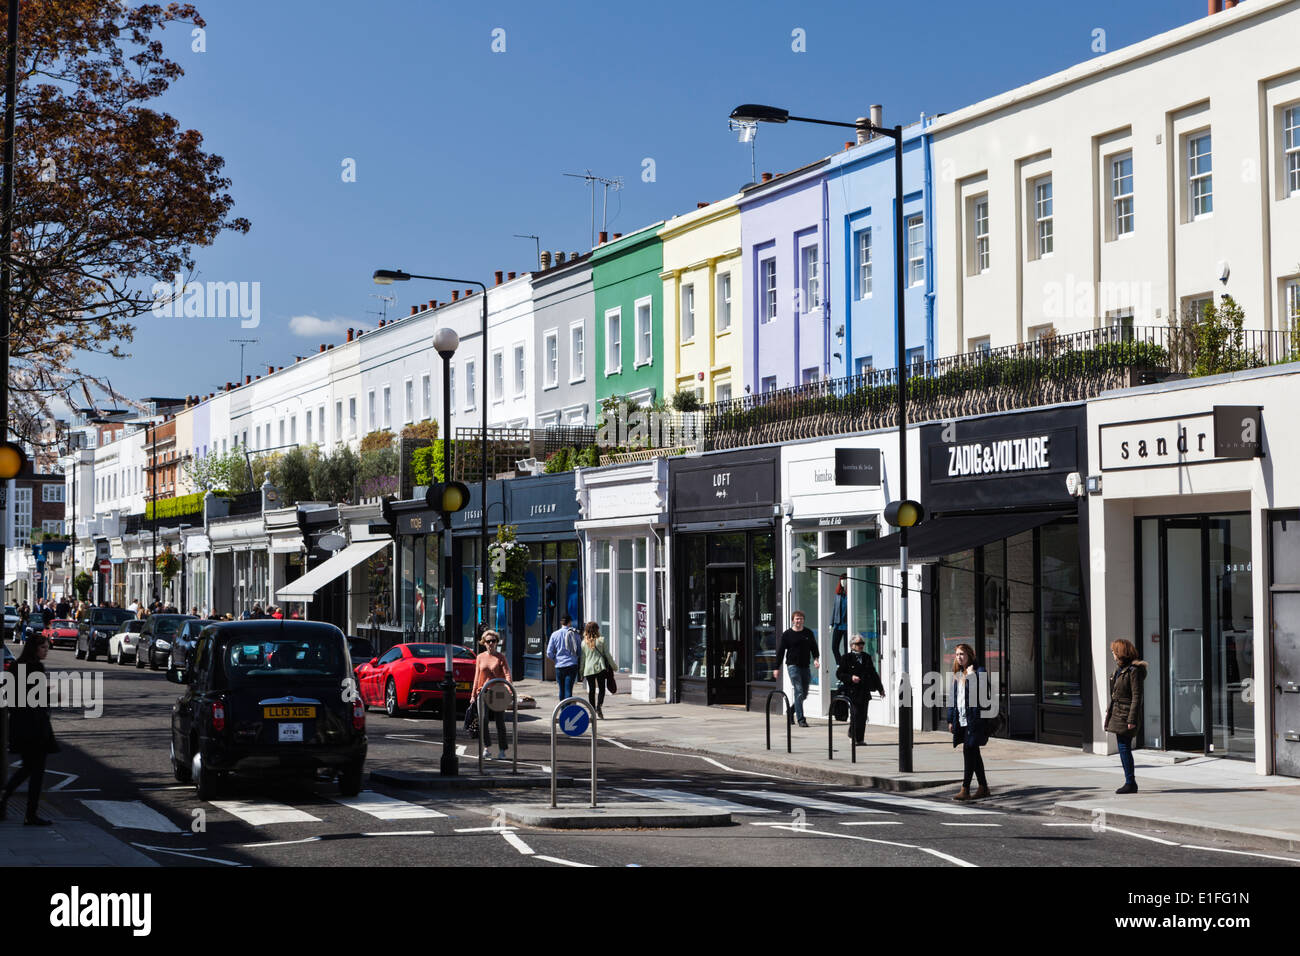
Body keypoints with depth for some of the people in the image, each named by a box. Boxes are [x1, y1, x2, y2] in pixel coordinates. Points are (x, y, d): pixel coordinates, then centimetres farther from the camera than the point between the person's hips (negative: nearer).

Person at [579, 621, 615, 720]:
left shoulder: (584, 643, 1)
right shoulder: (601, 640, -3)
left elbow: (582, 658, 4)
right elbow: (607, 655, 1)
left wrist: (581, 672, 13)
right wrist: (613, 666, 12)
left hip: (588, 669, 2)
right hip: (600, 667, -2)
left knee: (591, 690, 8)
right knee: (602, 688, 6)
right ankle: (599, 705, -17)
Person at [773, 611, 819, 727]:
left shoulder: (808, 633, 9)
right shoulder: (787, 634, 0)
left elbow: (814, 647, 14)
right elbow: (780, 651, 3)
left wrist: (815, 658, -7)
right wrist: (777, 668, 1)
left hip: (805, 666, 5)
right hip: (793, 665, -5)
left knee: (804, 693, 9)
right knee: (799, 691, -12)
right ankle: (801, 719, -12)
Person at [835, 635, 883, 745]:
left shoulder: (867, 657, 14)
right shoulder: (846, 658, 0)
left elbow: (873, 673, 20)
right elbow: (839, 673, -1)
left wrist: (880, 688, 20)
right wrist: (851, 678, -16)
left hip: (864, 691, 4)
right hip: (852, 691, -4)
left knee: (863, 715, 2)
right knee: (855, 714, -7)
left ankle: (860, 739, 12)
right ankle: (854, 738, 2)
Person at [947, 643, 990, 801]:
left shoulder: (978, 671, -5)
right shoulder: (957, 675, 16)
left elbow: (983, 694, -14)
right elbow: (953, 697, 19)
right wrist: (951, 720, 16)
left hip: (974, 720, -7)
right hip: (961, 720, 7)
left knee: (969, 751, -11)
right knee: (973, 753, 12)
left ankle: (965, 789, -12)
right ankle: (983, 787, 20)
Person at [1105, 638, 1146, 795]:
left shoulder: (1134, 670, -14)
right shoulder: (1119, 669, 13)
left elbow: (1137, 696, -16)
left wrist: (1132, 720, -19)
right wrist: (1109, 710, 19)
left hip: (1126, 714, -9)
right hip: (1117, 713, 9)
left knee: (1124, 748, -8)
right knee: (1123, 748, 11)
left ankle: (1130, 783, -4)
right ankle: (1130, 782, 17)